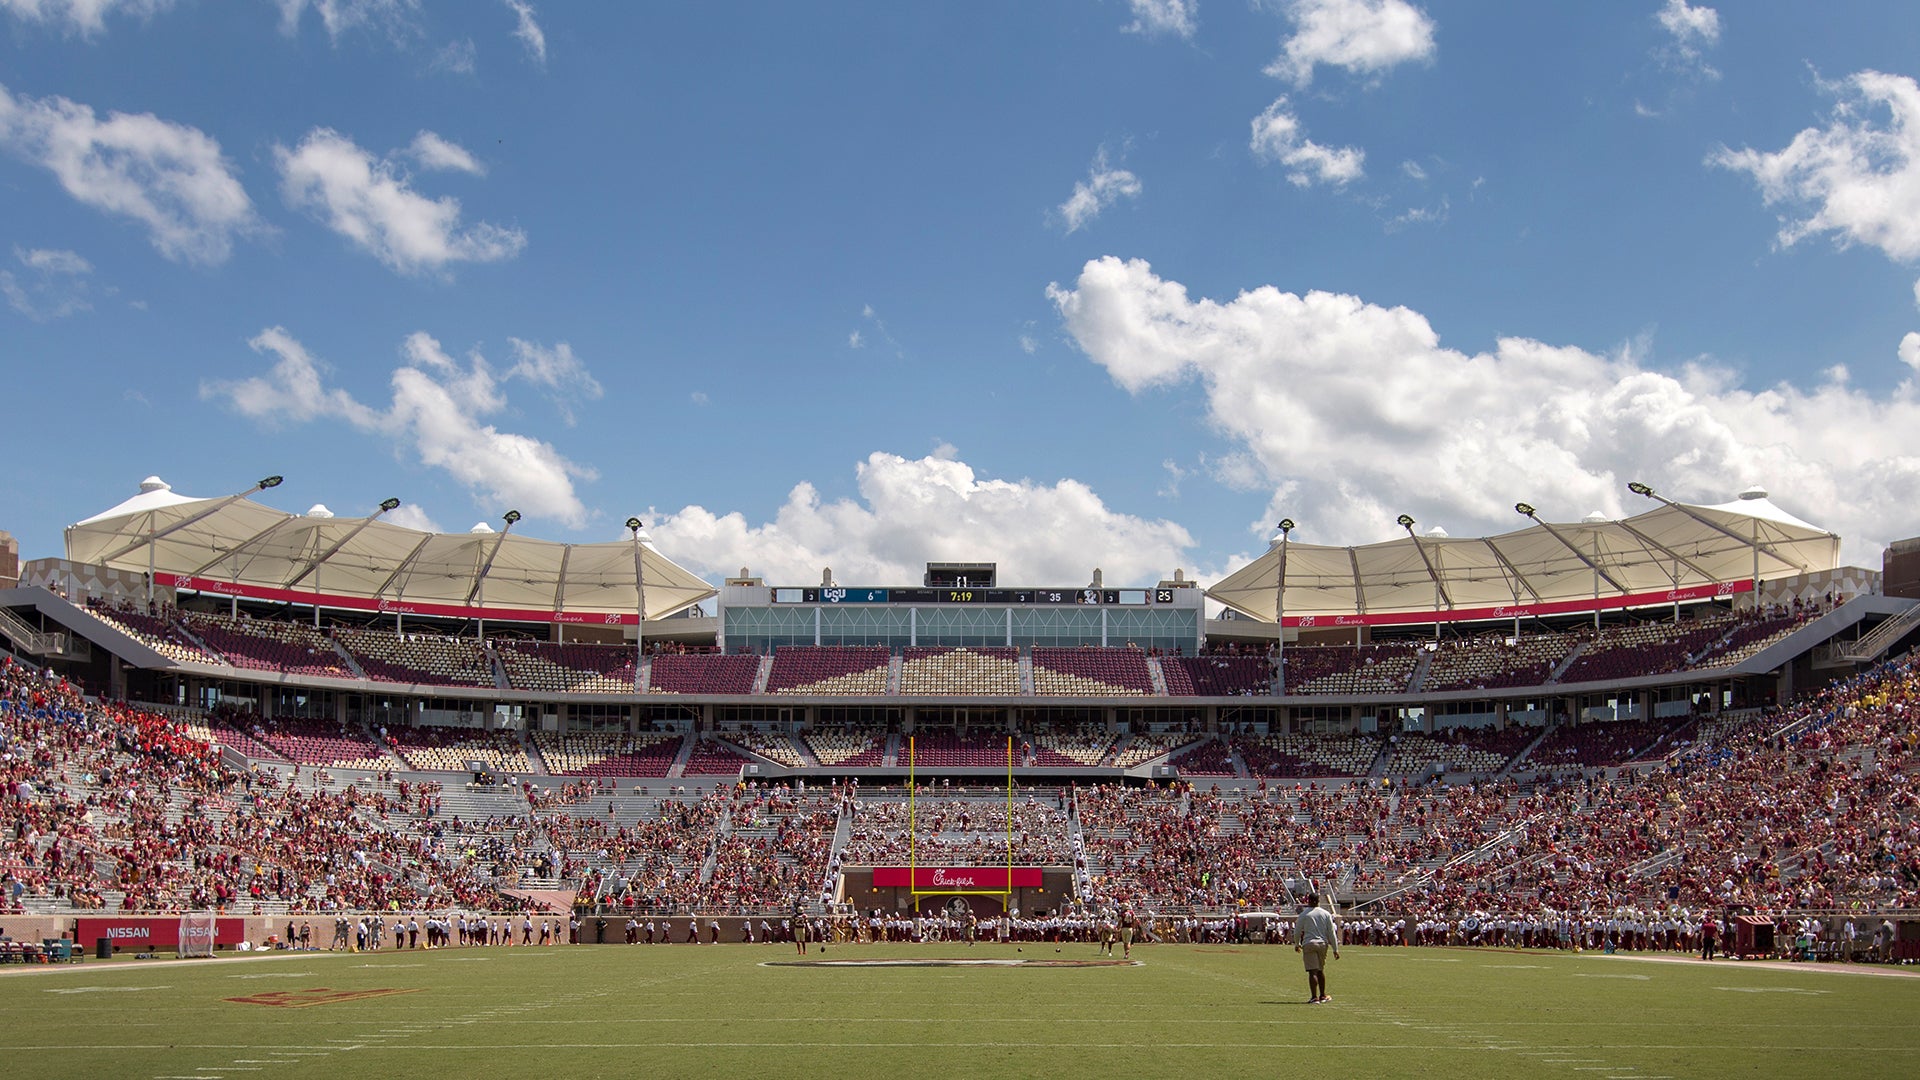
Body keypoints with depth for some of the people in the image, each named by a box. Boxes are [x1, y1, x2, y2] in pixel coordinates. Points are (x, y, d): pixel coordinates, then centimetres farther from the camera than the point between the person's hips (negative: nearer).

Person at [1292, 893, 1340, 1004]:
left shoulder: (1304, 914, -3)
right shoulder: (1326, 914, 5)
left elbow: (1297, 931, 3)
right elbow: (1331, 932, 5)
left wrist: (1297, 944, 20)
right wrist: (1335, 949, 9)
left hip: (1309, 944, -3)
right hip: (1323, 944, 3)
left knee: (1312, 971, -6)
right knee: (1320, 970, 18)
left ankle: (1314, 997, -13)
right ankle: (1322, 995, 26)